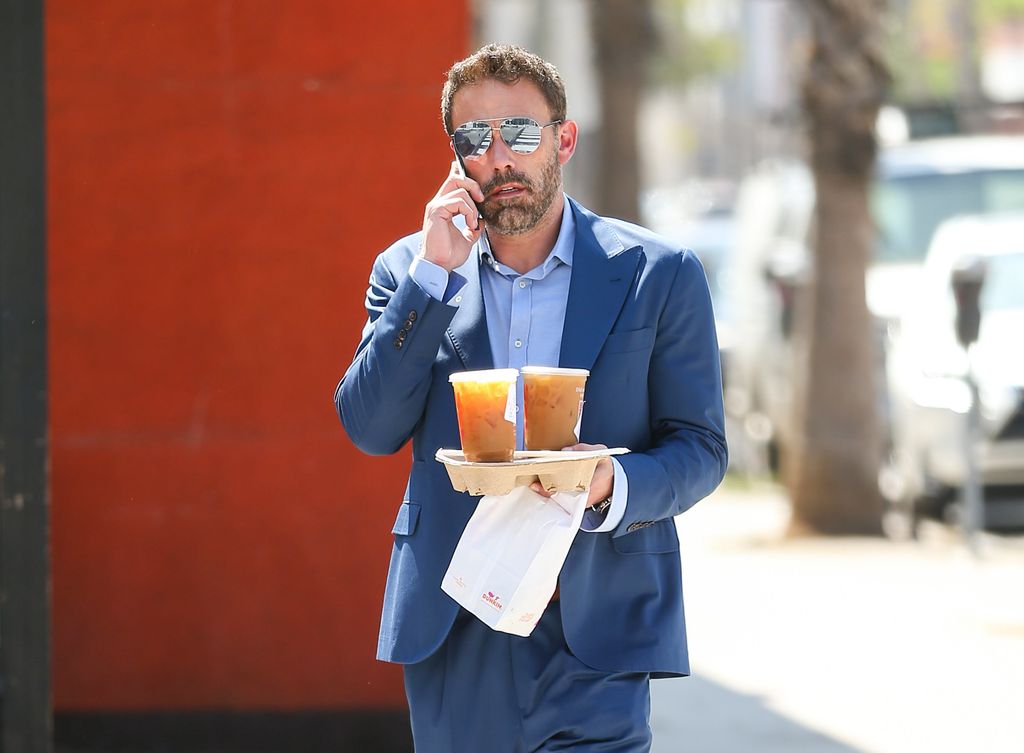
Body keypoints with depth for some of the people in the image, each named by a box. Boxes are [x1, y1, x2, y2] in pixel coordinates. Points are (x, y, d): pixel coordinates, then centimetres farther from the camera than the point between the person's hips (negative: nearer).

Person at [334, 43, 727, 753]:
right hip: (453, 625, 2)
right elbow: (370, 428, -4)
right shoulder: (411, 271, 8)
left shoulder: (657, 272, 2)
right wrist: (433, 271, -10)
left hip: (593, 622, -2)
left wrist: (615, 485, -19)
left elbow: (700, 448, 3)